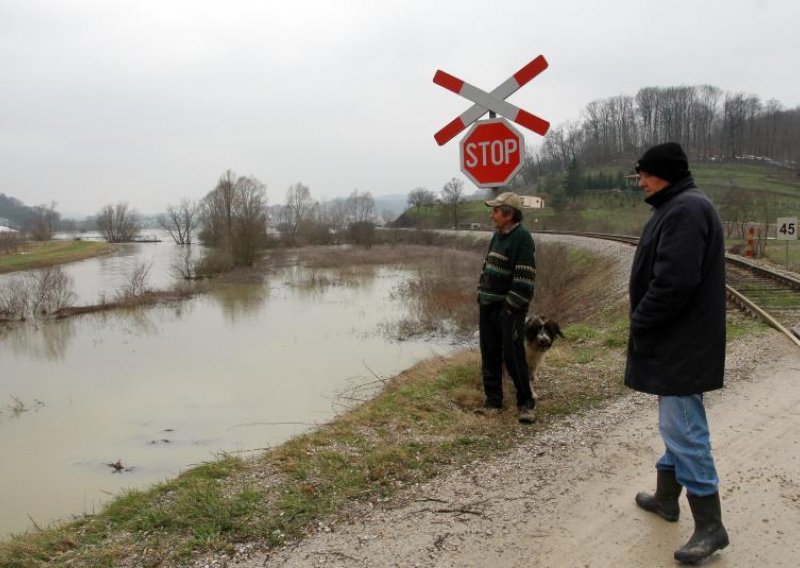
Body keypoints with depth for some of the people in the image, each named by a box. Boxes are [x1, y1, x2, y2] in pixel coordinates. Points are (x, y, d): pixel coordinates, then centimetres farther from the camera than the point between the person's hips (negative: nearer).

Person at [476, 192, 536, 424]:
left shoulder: (522, 238, -13)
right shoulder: (497, 236, 13)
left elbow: (524, 278, -18)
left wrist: (512, 307, -19)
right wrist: (481, 296, 13)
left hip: (509, 308, -8)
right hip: (489, 306, 8)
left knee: (513, 357, -6)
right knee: (489, 356, 10)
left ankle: (526, 404, 6)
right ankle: (493, 401, 20)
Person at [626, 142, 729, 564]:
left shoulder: (685, 210, -19)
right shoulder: (679, 207, 15)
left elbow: (674, 283, -27)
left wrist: (639, 323, -14)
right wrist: (644, 325, 13)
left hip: (680, 343, -11)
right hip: (677, 338, 11)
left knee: (683, 428, -6)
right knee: (677, 423, 19)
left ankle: (710, 527, 4)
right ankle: (666, 497, 34)